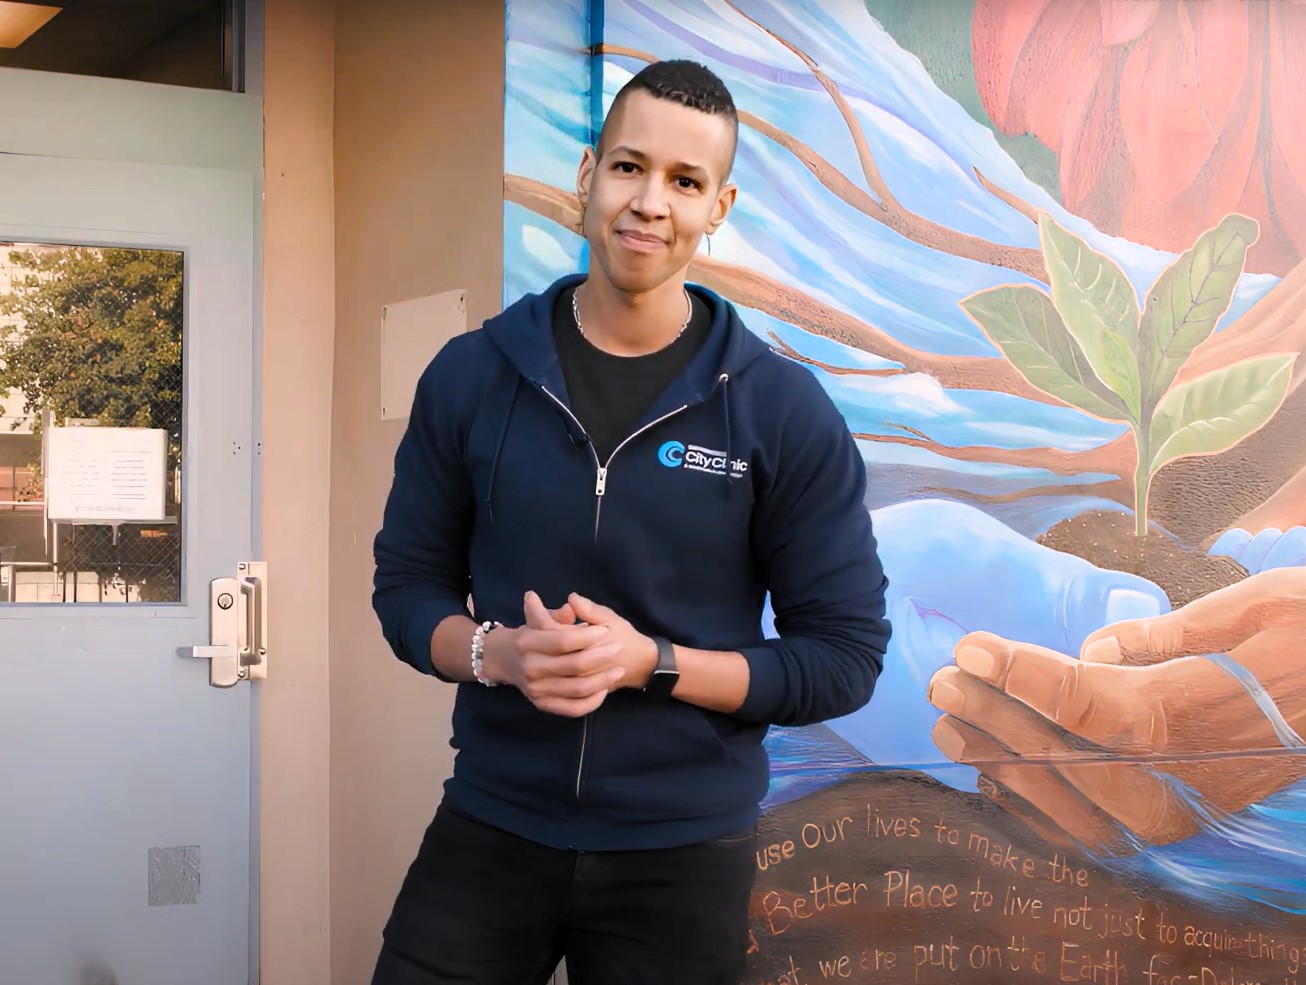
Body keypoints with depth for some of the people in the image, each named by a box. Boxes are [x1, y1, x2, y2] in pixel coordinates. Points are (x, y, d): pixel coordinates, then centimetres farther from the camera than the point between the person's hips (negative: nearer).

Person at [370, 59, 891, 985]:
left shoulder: (786, 412, -9)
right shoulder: (469, 375, -2)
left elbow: (845, 655, -7)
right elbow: (408, 582, 5)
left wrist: (651, 662, -19)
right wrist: (496, 652, -16)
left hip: (684, 850, -1)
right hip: (488, 828, 2)